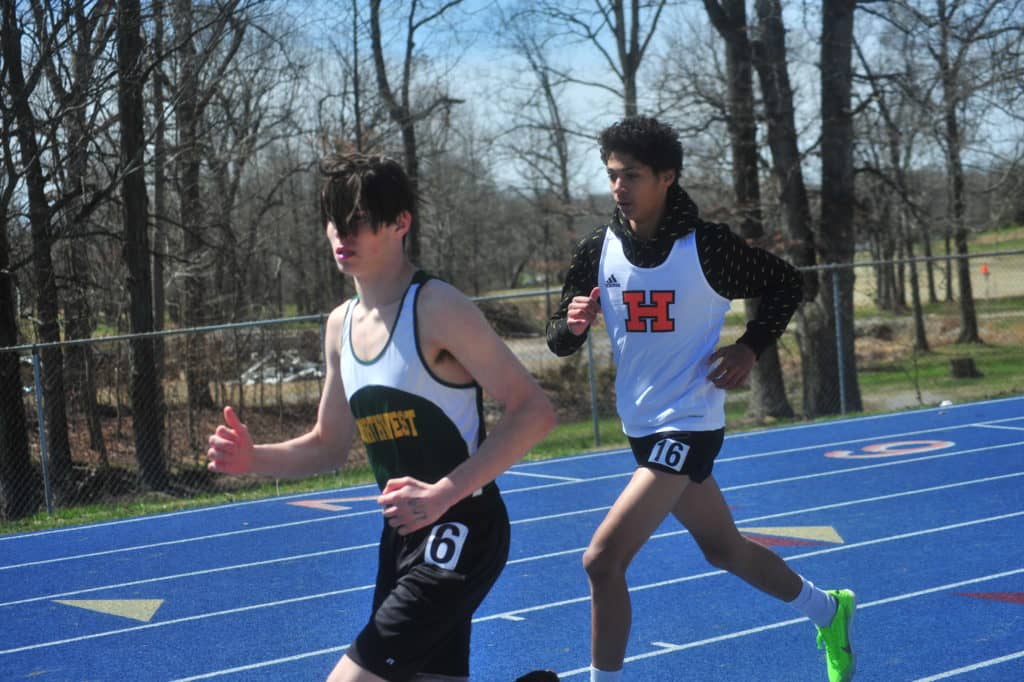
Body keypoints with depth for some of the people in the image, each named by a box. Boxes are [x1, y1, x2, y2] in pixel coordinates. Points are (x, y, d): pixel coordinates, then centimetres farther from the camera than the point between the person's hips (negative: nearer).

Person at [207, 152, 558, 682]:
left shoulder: (436, 308, -16)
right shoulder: (341, 326, 7)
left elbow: (533, 410, -19)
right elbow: (330, 445, 17)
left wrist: (445, 493, -27)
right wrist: (253, 459, -3)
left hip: (461, 531, -8)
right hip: (402, 534, 8)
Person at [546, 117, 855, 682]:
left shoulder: (706, 247, -15)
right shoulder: (598, 251, -3)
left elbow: (786, 284, 0)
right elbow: (559, 341, 1)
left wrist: (750, 348, -12)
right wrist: (572, 322, -22)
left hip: (688, 425, -6)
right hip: (643, 426, 7)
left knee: (603, 559, -17)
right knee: (723, 548, 23)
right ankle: (827, 611, 46)